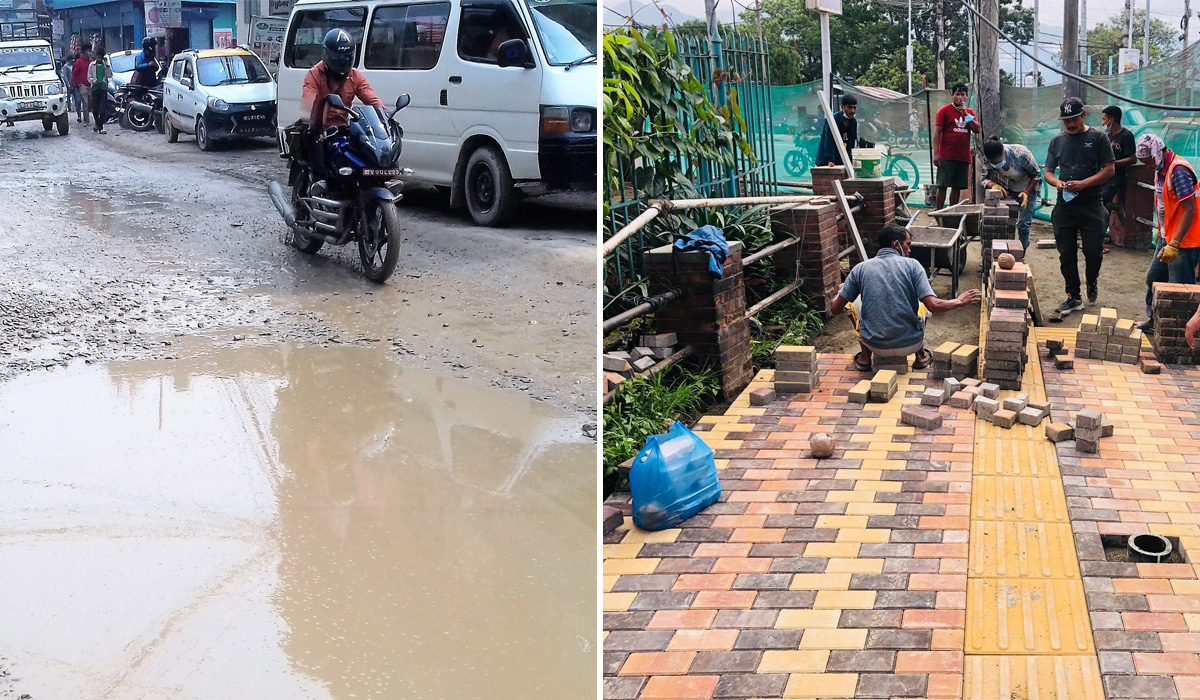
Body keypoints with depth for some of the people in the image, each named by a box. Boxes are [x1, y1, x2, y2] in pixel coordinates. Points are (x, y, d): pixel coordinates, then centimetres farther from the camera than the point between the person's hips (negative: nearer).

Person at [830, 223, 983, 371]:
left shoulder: (860, 269, -3)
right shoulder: (912, 265, -7)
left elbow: (836, 309, -1)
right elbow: (934, 306, -15)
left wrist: (839, 295, 22)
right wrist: (959, 301, 4)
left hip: (876, 346, 1)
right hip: (910, 345, 0)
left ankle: (865, 358, 27)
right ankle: (920, 356, 32)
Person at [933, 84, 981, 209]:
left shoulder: (969, 112, 14)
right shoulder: (944, 111, -1)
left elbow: (977, 130, 4)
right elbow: (937, 132, -5)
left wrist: (966, 114, -6)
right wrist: (936, 153, -13)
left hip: (963, 157, 5)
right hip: (946, 156, -5)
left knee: (957, 187, 7)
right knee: (942, 186, -5)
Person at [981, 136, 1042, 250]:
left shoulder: (1021, 154, -33)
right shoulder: (986, 159, -23)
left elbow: (1037, 175, -17)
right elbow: (984, 178, -12)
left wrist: (1026, 192, -29)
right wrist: (993, 184, -35)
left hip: (1027, 188, -3)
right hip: (1006, 190, 3)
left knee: (1023, 224, -8)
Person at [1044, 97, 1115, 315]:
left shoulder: (1098, 138, 0)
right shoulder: (1057, 141, 11)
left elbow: (1109, 170, -4)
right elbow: (1048, 172, 15)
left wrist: (1083, 184, -16)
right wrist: (1058, 183, -8)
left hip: (1091, 205, -3)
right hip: (1064, 205, 3)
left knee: (1093, 251, -2)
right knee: (1066, 254, 4)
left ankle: (1092, 281, 29)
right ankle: (1074, 297, 15)